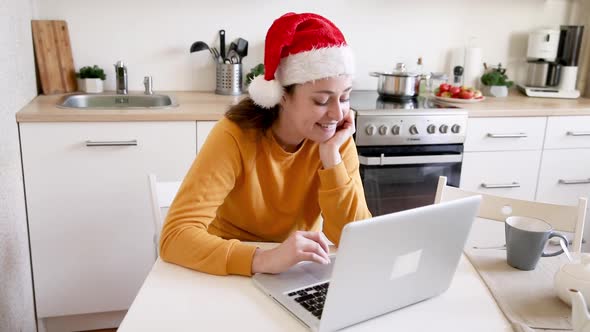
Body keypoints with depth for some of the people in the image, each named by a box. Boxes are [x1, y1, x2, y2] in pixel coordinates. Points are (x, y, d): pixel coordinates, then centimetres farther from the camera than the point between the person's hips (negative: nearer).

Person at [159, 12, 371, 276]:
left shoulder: (337, 139, -11)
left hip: (299, 275, 2)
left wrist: (331, 156, -23)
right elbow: (175, 237, -27)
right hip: (231, 276, -2)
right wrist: (264, 260, -39)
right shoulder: (235, 136, -20)